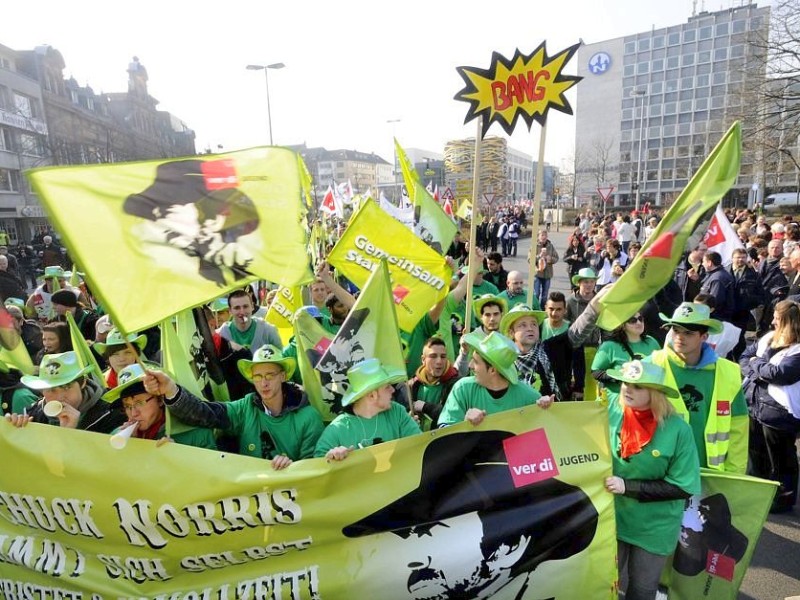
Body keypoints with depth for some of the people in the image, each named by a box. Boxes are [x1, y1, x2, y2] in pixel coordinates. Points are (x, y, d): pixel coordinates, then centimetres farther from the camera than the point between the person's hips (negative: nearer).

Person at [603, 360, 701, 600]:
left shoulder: (677, 429, -21)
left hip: (653, 527, -2)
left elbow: (682, 487, -17)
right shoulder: (611, 410, -15)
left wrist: (627, 486, -23)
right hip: (611, 517, 2)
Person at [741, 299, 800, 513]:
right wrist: (755, 373, -9)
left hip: (778, 413, -8)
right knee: (756, 453, 25)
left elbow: (779, 373, -25)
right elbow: (745, 357, 9)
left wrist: (756, 363, -9)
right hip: (754, 405, 8)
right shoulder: (769, 337, 6)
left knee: (780, 461, 10)